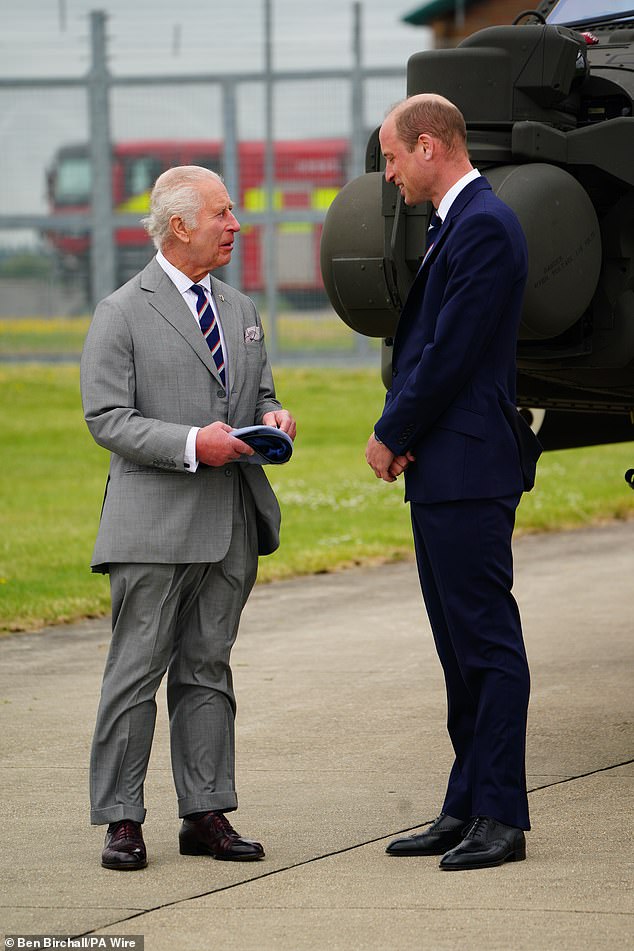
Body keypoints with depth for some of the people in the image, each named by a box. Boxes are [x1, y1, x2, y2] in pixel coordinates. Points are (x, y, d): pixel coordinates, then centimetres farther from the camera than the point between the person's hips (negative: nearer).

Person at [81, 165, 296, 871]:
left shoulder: (240, 311, 17)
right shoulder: (122, 314, -4)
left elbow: (260, 394, 25)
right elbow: (107, 419, -9)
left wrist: (272, 416, 1)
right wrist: (193, 444, -20)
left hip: (231, 524, 6)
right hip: (155, 525, -6)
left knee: (207, 670, 9)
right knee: (137, 671, -4)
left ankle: (206, 814, 12)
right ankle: (121, 821, 0)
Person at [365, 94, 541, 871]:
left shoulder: (484, 226, -15)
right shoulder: (455, 225, 17)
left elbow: (452, 354, -19)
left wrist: (392, 435, -8)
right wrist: (398, 435, 5)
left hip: (469, 471, -11)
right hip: (440, 471, 11)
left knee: (488, 643, -7)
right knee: (461, 647, 12)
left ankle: (501, 818, -5)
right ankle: (467, 809, 18)